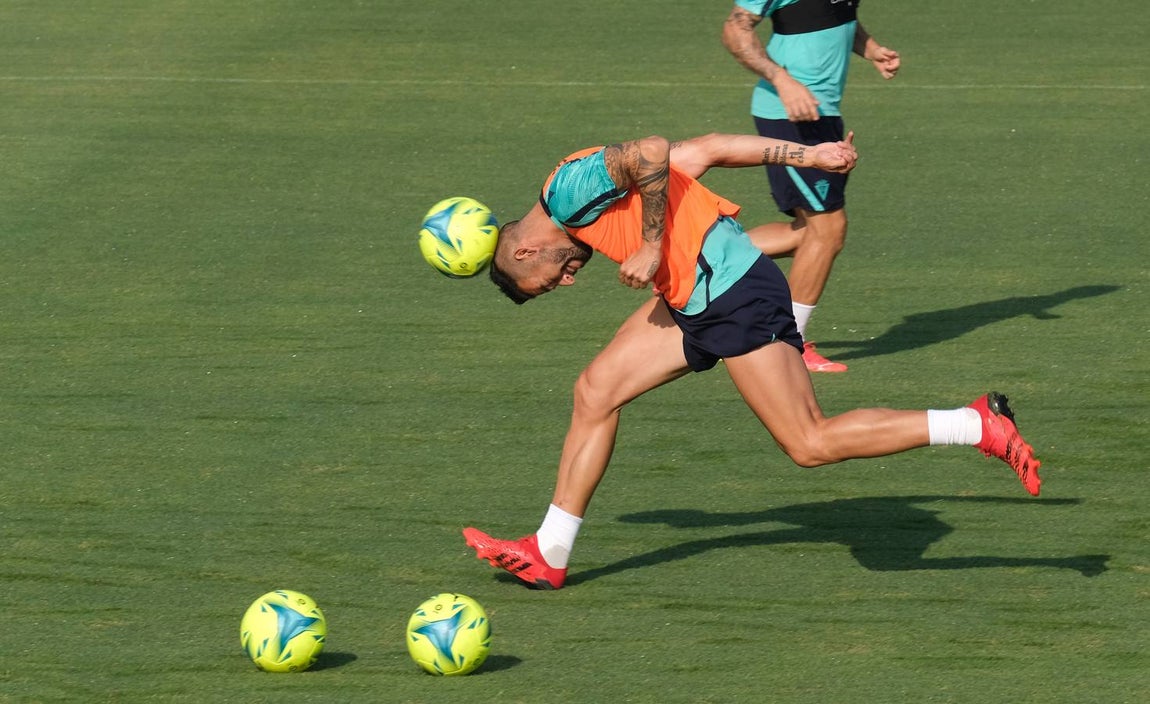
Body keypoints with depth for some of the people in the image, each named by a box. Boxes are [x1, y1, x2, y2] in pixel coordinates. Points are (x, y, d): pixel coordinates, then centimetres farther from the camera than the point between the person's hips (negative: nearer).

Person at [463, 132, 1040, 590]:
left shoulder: (566, 191, -7)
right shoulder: (589, 184, 20)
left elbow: (651, 151, -24)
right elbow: (707, 148, 18)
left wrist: (651, 248, -18)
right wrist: (808, 156, 15)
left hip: (732, 292, -11)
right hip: (695, 297, 11)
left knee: (810, 444, -11)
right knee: (596, 390, 10)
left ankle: (981, 426, -8)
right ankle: (548, 555, 17)